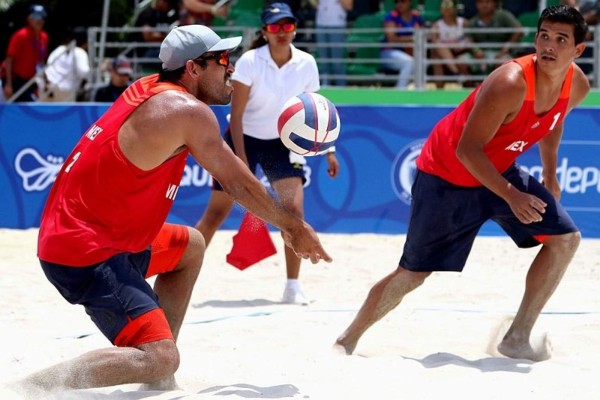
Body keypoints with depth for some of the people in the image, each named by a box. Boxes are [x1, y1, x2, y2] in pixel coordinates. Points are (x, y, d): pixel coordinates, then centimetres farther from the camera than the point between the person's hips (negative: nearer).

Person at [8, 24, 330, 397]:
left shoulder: (149, 88, 12)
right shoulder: (188, 112, -14)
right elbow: (239, 184, -4)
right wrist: (294, 226, 9)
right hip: (85, 253, -10)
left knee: (190, 246, 29)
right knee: (161, 360, -20)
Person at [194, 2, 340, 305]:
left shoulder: (306, 64, -9)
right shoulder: (250, 62, -19)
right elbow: (236, 115, -18)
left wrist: (328, 150, 1)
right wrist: (241, 160, -24)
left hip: (283, 142, 2)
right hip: (244, 139, -2)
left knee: (294, 208, -15)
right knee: (215, 214, 1)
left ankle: (293, 286, -5)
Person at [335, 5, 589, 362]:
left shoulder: (577, 85, -11)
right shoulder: (510, 83, -34)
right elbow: (467, 149, -30)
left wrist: (550, 177, 19)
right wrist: (511, 196, -33)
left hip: (499, 171, 7)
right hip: (446, 175, -7)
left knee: (566, 238, -5)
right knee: (413, 273, -2)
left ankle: (518, 339, 2)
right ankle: (347, 341, 19)